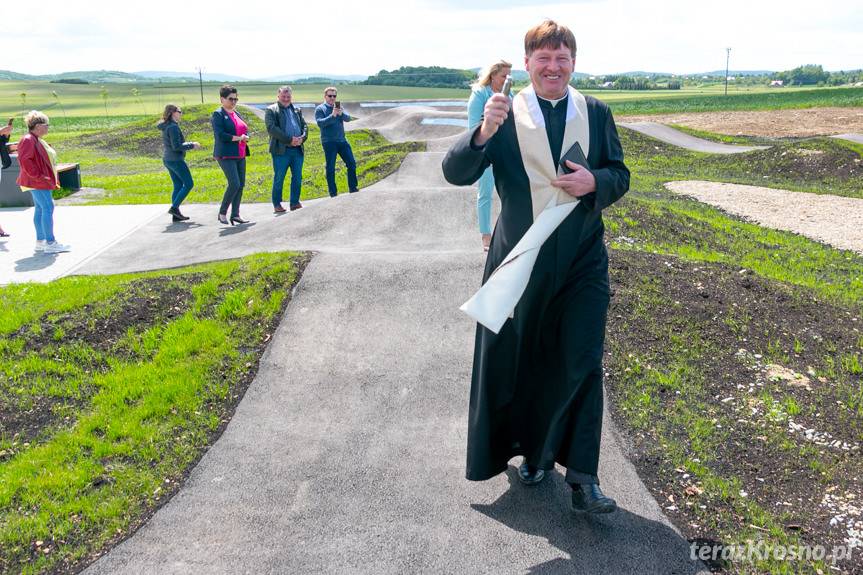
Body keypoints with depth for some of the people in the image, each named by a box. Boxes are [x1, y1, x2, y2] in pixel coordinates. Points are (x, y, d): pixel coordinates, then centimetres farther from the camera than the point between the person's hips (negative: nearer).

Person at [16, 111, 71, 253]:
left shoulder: (37, 140, 17)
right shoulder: (28, 140, -15)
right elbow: (24, 160, -23)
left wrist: (51, 178, 14)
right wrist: (39, 176, -22)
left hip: (43, 181, 11)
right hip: (37, 182, -11)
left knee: (40, 209, 12)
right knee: (48, 208, -13)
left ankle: (40, 242, 18)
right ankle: (50, 243, -13)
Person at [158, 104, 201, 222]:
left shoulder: (166, 126, 13)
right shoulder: (173, 127, -17)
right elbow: (176, 146, -21)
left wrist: (190, 144, 12)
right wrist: (191, 145, -11)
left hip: (168, 159, 10)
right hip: (176, 160, -10)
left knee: (178, 185, 13)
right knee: (189, 184, -2)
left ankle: (176, 215, 12)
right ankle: (174, 207, -7)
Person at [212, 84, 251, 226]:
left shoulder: (237, 114, 17)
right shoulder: (218, 115, -5)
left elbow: (246, 130, 18)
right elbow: (220, 135, -16)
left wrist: (245, 138, -6)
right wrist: (238, 138, -14)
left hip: (240, 155, 8)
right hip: (226, 155, -8)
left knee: (241, 184, 4)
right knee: (234, 184, -16)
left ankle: (235, 215, 11)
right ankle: (222, 213, -1)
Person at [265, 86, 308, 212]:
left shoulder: (296, 110, 18)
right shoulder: (271, 110, 1)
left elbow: (304, 126, 14)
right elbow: (272, 128, -12)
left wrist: (302, 138, -8)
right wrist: (289, 139, -18)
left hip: (297, 149, 5)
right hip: (281, 150, -5)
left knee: (297, 177, 7)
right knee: (279, 178, 0)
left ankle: (295, 202, 17)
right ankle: (277, 204, 8)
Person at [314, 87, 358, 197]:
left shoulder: (339, 107, 13)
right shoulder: (320, 109, -1)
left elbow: (348, 118, -1)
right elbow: (320, 123, -15)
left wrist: (341, 113, -23)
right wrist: (332, 115, -26)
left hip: (342, 140, 5)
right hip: (329, 142, -5)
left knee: (352, 164, 4)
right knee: (330, 168, 0)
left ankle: (353, 189, 15)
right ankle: (333, 194, 7)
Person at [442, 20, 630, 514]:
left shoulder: (596, 113, 1)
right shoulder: (505, 115, -5)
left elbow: (620, 176, 7)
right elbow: (456, 173, -13)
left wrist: (595, 182, -16)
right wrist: (484, 133, -32)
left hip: (583, 261, 1)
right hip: (520, 259, -1)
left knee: (583, 365, -3)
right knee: (523, 363, 13)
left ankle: (582, 478, 6)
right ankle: (534, 451, 36)